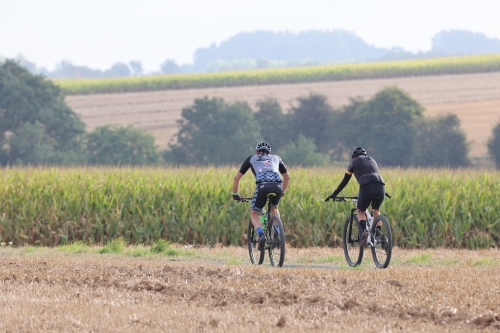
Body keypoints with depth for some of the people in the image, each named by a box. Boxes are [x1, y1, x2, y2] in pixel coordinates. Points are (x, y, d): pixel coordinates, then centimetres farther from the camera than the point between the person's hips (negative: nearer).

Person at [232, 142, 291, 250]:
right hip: (277, 186, 2)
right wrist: (282, 192, 57)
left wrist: (235, 194, 40)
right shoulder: (276, 158, 35)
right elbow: (287, 177, 45)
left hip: (262, 186, -2)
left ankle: (261, 235, -10)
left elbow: (237, 177, 29)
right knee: (274, 208, 34)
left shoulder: (252, 159, 29)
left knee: (254, 214, 17)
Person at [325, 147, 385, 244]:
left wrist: (334, 194, 32)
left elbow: (345, 181, 24)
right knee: (376, 210, 30)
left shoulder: (354, 162, 22)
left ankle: (364, 230, -8)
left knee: (360, 211, 21)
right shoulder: (372, 160, 34)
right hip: (380, 188, 4)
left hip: (366, 188, -4)